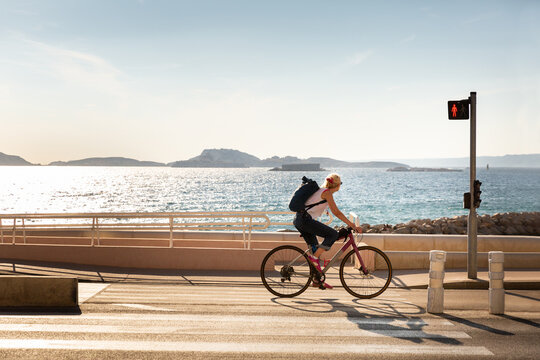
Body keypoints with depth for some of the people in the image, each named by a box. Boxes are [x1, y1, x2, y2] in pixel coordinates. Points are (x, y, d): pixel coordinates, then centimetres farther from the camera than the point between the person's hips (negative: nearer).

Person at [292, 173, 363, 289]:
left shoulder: (321, 190, 20)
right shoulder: (327, 193, -7)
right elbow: (336, 212, -13)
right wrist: (353, 225, -12)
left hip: (298, 219, 10)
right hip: (305, 219, -10)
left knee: (315, 248, 13)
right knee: (333, 234, -12)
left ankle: (317, 280, 16)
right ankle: (314, 257, -11)